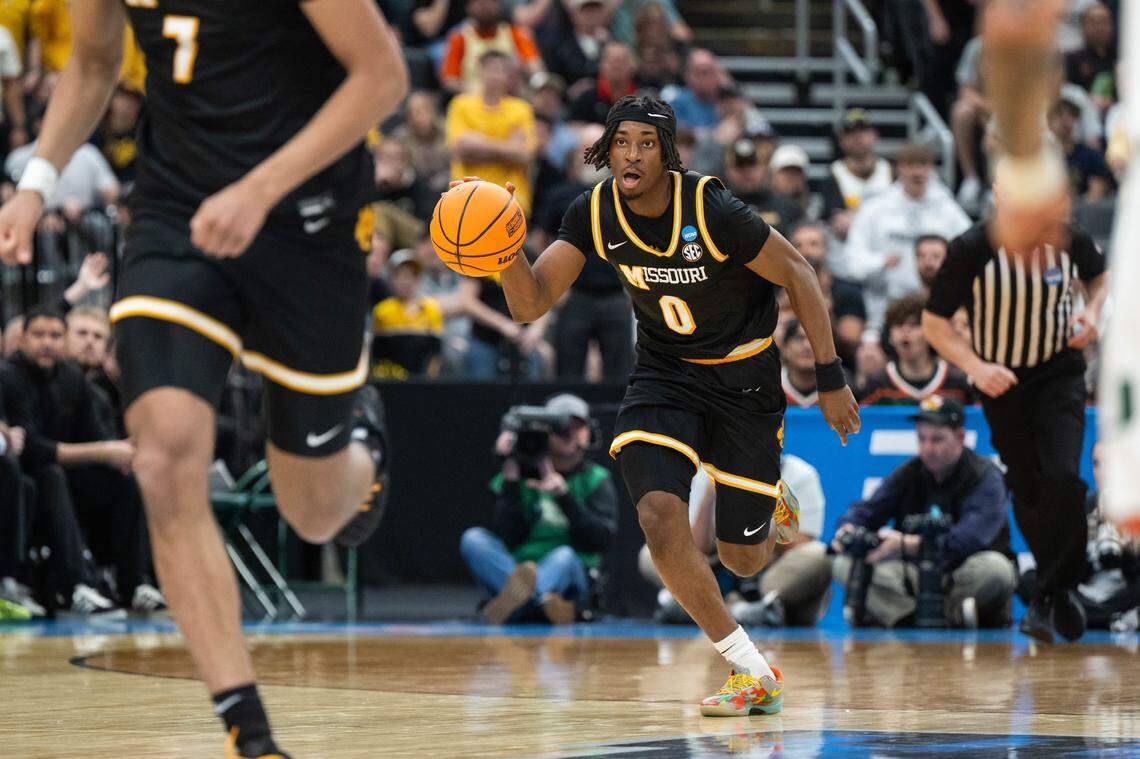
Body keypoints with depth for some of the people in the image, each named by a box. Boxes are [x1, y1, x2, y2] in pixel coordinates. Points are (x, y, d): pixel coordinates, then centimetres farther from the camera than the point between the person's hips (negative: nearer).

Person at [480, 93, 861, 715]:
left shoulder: (712, 210, -25)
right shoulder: (595, 214, -13)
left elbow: (797, 275, -13)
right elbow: (530, 304, -14)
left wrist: (831, 378, -12)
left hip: (744, 376, -3)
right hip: (664, 375, 3)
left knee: (742, 560, 5)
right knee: (659, 514, -24)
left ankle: (773, 512, 47)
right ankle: (752, 673, -10)